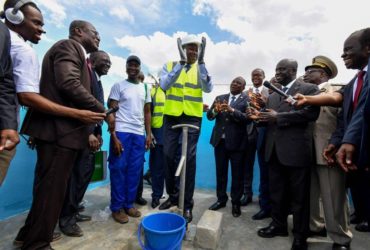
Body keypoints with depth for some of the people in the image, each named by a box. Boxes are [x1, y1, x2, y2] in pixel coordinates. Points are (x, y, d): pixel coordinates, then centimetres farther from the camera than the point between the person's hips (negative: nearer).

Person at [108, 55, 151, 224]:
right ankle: (117, 207, 12)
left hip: (139, 134, 4)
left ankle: (129, 204, 17)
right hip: (121, 132, -3)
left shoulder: (145, 88, 16)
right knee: (118, 169, 0)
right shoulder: (118, 86, 4)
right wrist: (113, 136, -10)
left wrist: (148, 134, 7)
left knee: (135, 170, 4)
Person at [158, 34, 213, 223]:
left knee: (190, 158, -4)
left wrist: (201, 62, -16)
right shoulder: (169, 65, 7)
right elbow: (164, 84, -13)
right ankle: (172, 195, 25)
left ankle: (187, 204, 8)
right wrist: (181, 63, -17)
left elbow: (208, 88, -10)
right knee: (169, 156, 5)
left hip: (193, 118, -1)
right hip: (171, 116, 1)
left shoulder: (200, 68, 8)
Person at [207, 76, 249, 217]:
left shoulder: (247, 100, -1)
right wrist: (215, 110, -18)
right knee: (220, 172, 12)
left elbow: (247, 118, -15)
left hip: (236, 142, -3)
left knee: (237, 174, 7)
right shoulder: (220, 98, 10)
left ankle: (236, 203, 24)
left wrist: (231, 110, -27)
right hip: (220, 140, 4)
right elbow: (209, 116, 4)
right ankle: (221, 199, 28)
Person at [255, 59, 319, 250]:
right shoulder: (272, 95, 19)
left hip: (296, 150, -6)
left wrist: (278, 117, -17)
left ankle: (300, 234, 24)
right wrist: (259, 116, -7)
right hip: (274, 150, 6)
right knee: (276, 192, 15)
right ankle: (279, 224, 33)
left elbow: (311, 112, -17)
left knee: (299, 195, 7)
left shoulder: (309, 89, 0)